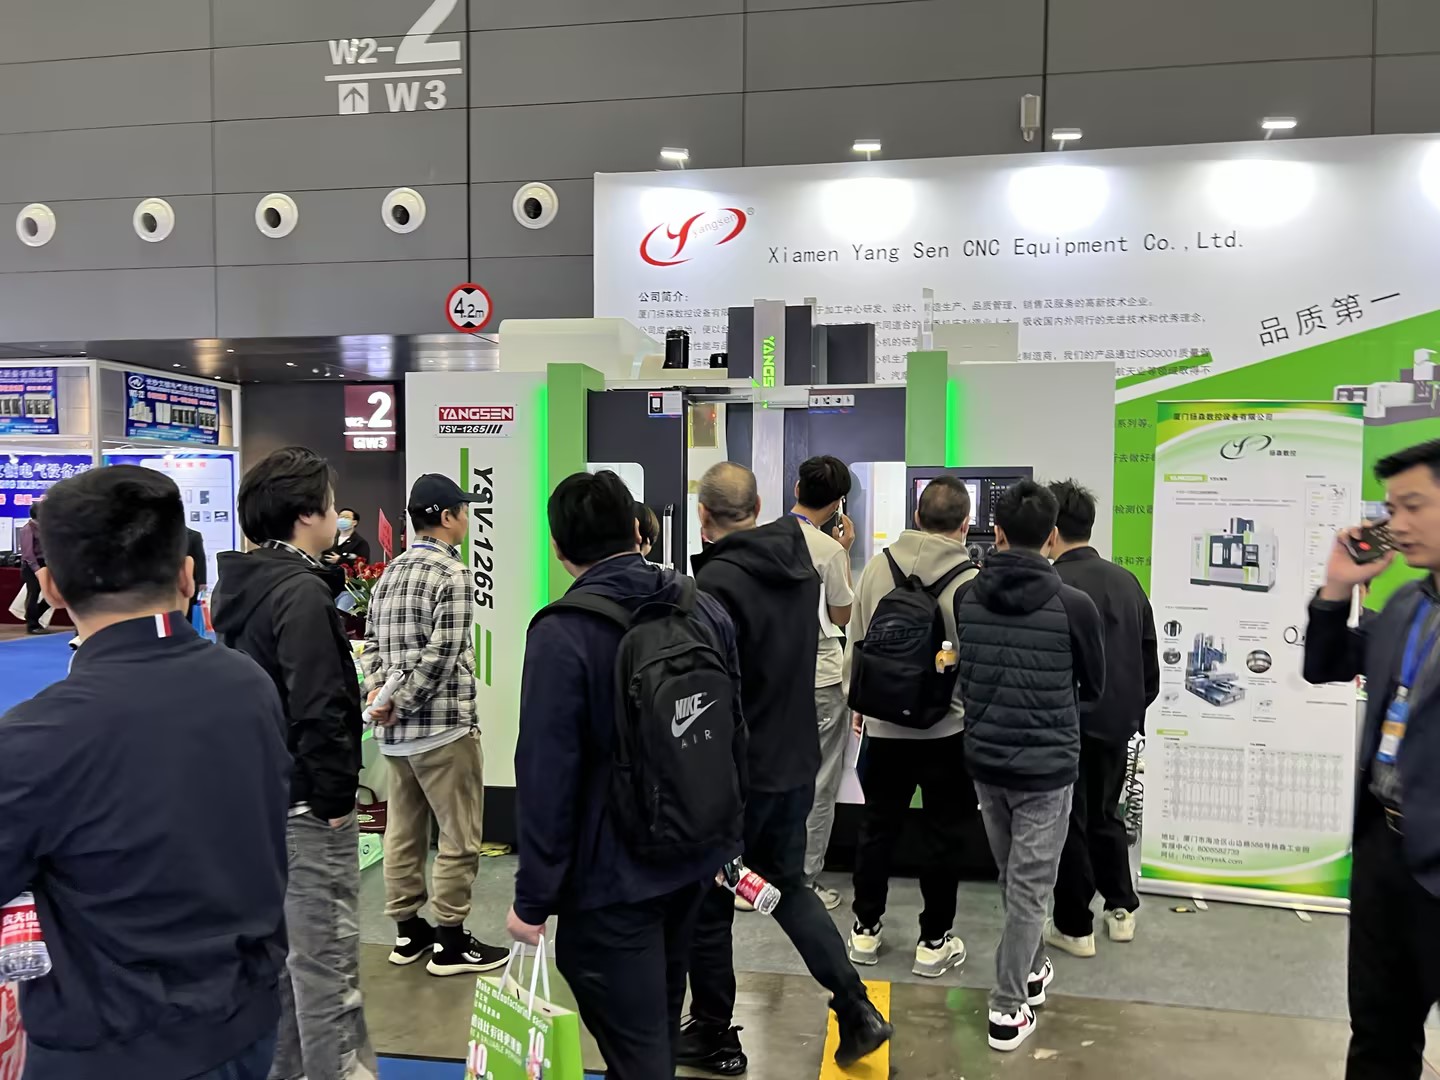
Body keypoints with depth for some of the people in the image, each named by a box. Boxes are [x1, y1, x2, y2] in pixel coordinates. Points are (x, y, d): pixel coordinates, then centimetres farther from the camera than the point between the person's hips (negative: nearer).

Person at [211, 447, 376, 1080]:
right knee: (326, 959, -2)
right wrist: (336, 800, -16)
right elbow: (317, 710, -25)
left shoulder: (239, 587, 10)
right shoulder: (302, 591, -20)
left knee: (277, 945, 20)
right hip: (305, 805, -10)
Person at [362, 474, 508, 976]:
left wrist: (378, 690, -1)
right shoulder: (452, 574, -14)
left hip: (397, 731, 9)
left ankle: (408, 931, 25)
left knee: (404, 831, 15)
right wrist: (400, 704, -11)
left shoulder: (391, 572, 12)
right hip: (443, 725, -8)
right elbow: (440, 655, -20)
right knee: (459, 838, 2)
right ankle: (451, 942, 10)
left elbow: (372, 641, 11)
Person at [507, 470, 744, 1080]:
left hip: (612, 874, -7)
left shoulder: (562, 633, -19)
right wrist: (726, 834, 19)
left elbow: (547, 776, -21)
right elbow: (733, 733, 8)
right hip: (696, 854, 7)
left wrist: (534, 897, -12)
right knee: (659, 1019, 26)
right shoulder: (705, 608, 1)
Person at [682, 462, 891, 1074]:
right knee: (789, 886, 23)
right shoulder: (802, 567, 3)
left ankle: (713, 1038, 26)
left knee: (708, 905, 11)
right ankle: (856, 1010, 19)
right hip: (796, 763, 7)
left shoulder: (717, 582, -21)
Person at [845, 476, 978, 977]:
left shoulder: (877, 567, -4)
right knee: (943, 836, 11)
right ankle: (933, 942, 21)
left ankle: (866, 929, 28)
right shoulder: (972, 582, -15)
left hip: (884, 725, 3)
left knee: (877, 827, 16)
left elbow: (856, 645, 4)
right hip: (950, 729, -3)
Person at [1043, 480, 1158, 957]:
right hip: (1118, 721, 6)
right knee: (1106, 814, 23)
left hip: (1066, 723, -6)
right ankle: (1121, 908, 32)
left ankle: (1074, 927, 17)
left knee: (1069, 822, 7)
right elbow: (1151, 662, 10)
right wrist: (1134, 710, 20)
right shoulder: (1127, 581, 4)